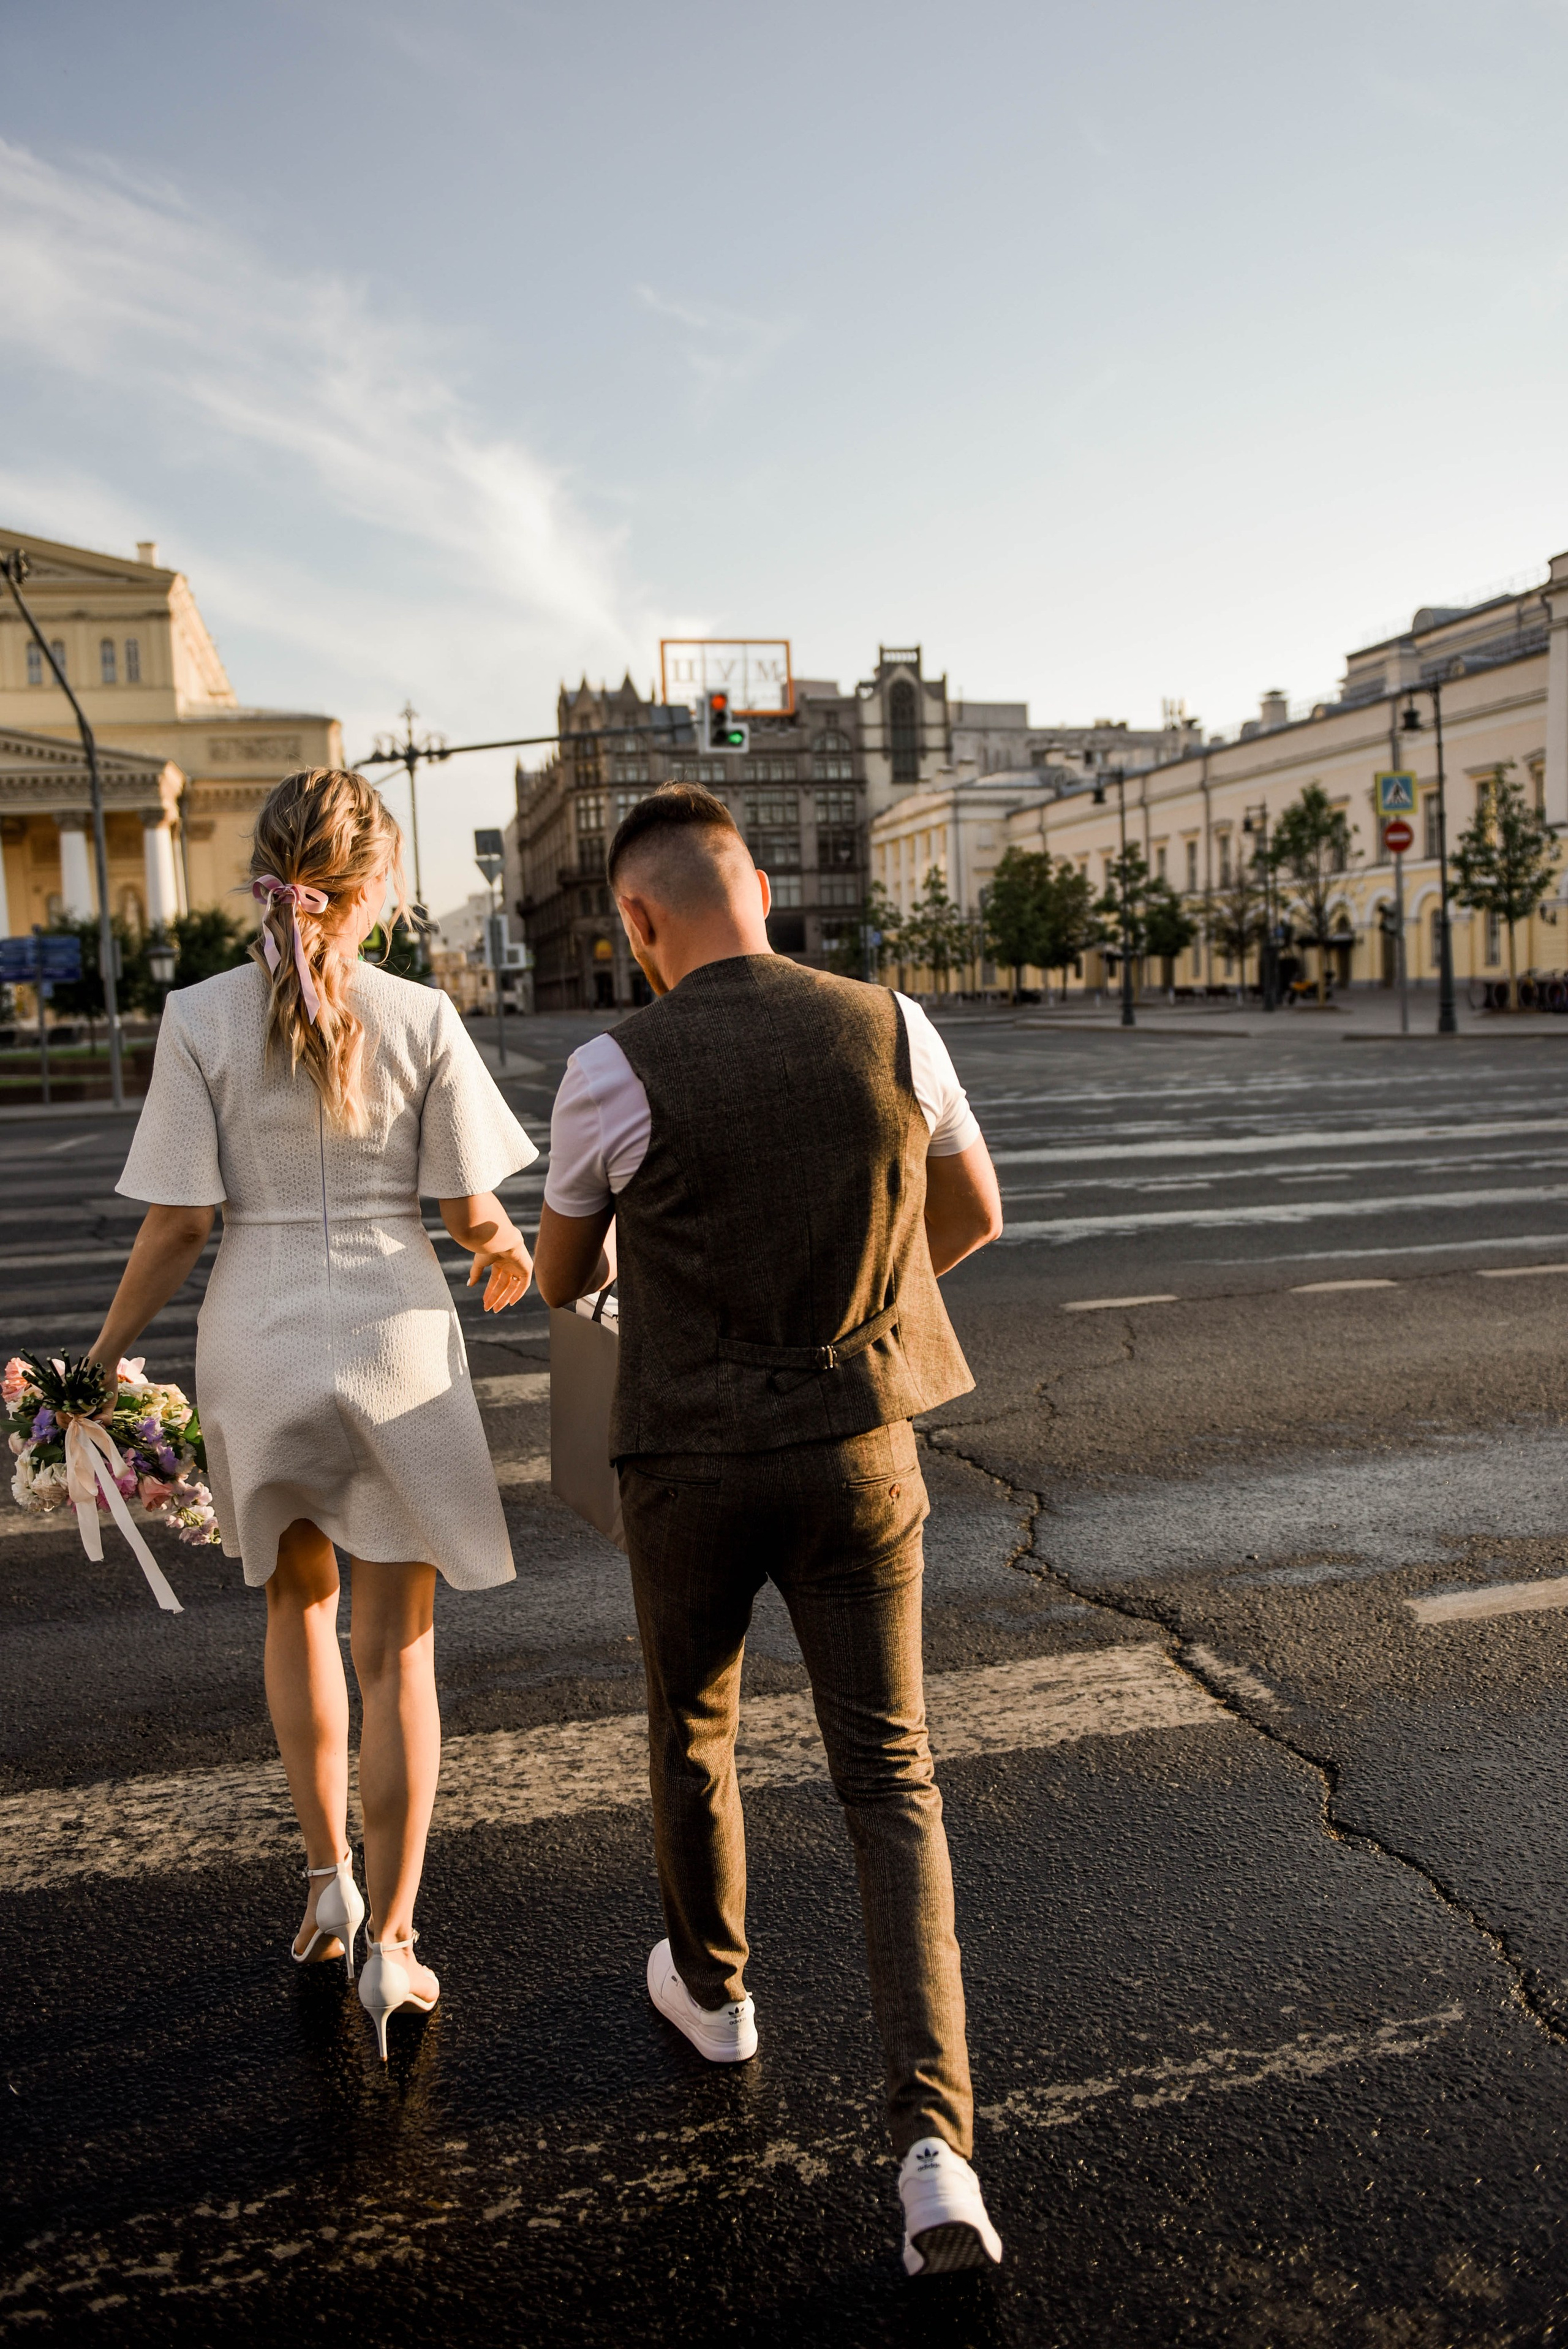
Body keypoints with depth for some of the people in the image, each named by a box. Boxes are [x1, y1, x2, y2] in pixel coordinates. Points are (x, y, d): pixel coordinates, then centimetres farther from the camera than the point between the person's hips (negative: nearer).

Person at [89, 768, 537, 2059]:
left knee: (300, 1606, 25)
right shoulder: (421, 1018, -8)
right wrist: (509, 1256, 17)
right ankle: (390, 1945, 17)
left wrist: (105, 1358, 4)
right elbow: (473, 1211, -5)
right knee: (398, 1647, 9)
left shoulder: (200, 1017, -6)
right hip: (397, 1340, -1)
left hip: (257, 1342, 2)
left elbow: (178, 1224, -7)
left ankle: (328, 1879, 33)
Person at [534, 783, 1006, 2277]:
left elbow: (561, 1275, 2)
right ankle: (931, 2143, -2)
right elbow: (974, 1215, 9)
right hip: (857, 1452, 2)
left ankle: (711, 1984, 48)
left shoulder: (616, 1072, -15)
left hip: (694, 1465, -1)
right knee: (889, 1785, 9)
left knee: (691, 1726, 26)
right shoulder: (893, 1028, -6)